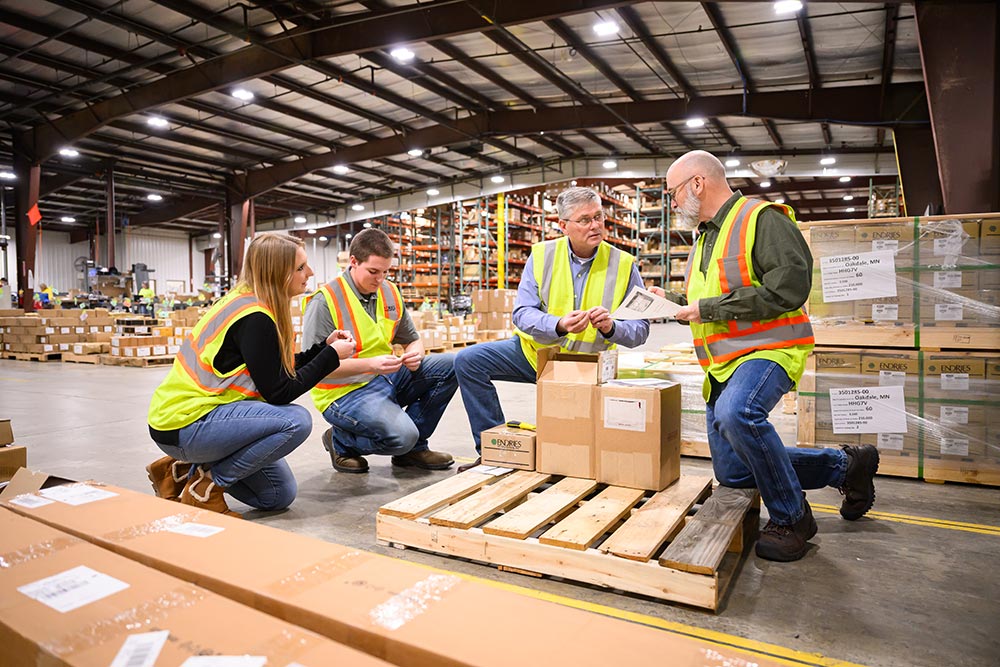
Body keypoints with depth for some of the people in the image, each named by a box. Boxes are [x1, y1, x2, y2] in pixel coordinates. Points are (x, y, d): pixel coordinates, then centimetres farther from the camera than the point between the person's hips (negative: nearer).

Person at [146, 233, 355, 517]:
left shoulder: (246, 301, 6)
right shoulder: (254, 318, -23)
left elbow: (277, 371, 11)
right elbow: (278, 393, -21)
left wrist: (324, 346, 4)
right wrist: (332, 355, -14)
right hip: (184, 426, -9)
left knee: (280, 494, 11)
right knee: (297, 420, -27)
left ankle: (185, 469, 16)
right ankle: (206, 488, -10)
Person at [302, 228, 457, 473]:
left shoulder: (390, 293, 6)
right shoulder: (325, 300, -15)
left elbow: (412, 340, 15)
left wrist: (415, 354, -10)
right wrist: (369, 364, -29)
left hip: (387, 378, 7)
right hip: (346, 391, -7)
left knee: (451, 366, -7)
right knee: (401, 436, -29)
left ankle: (414, 448, 5)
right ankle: (340, 442, 4)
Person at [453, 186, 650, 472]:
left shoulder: (623, 265, -7)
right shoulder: (542, 255, -5)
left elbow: (640, 330, -8)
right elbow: (522, 313, -13)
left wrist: (611, 328, -30)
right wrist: (559, 325, -32)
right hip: (535, 350, 2)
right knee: (469, 361, -14)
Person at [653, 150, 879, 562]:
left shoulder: (761, 219, -11)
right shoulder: (706, 236, 18)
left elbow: (791, 285, -24)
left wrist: (709, 308, -20)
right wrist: (674, 302, 7)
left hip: (768, 348, -9)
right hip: (724, 362, 9)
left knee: (737, 412, -40)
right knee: (732, 474, 11)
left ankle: (790, 517, -14)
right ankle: (844, 466, 27)